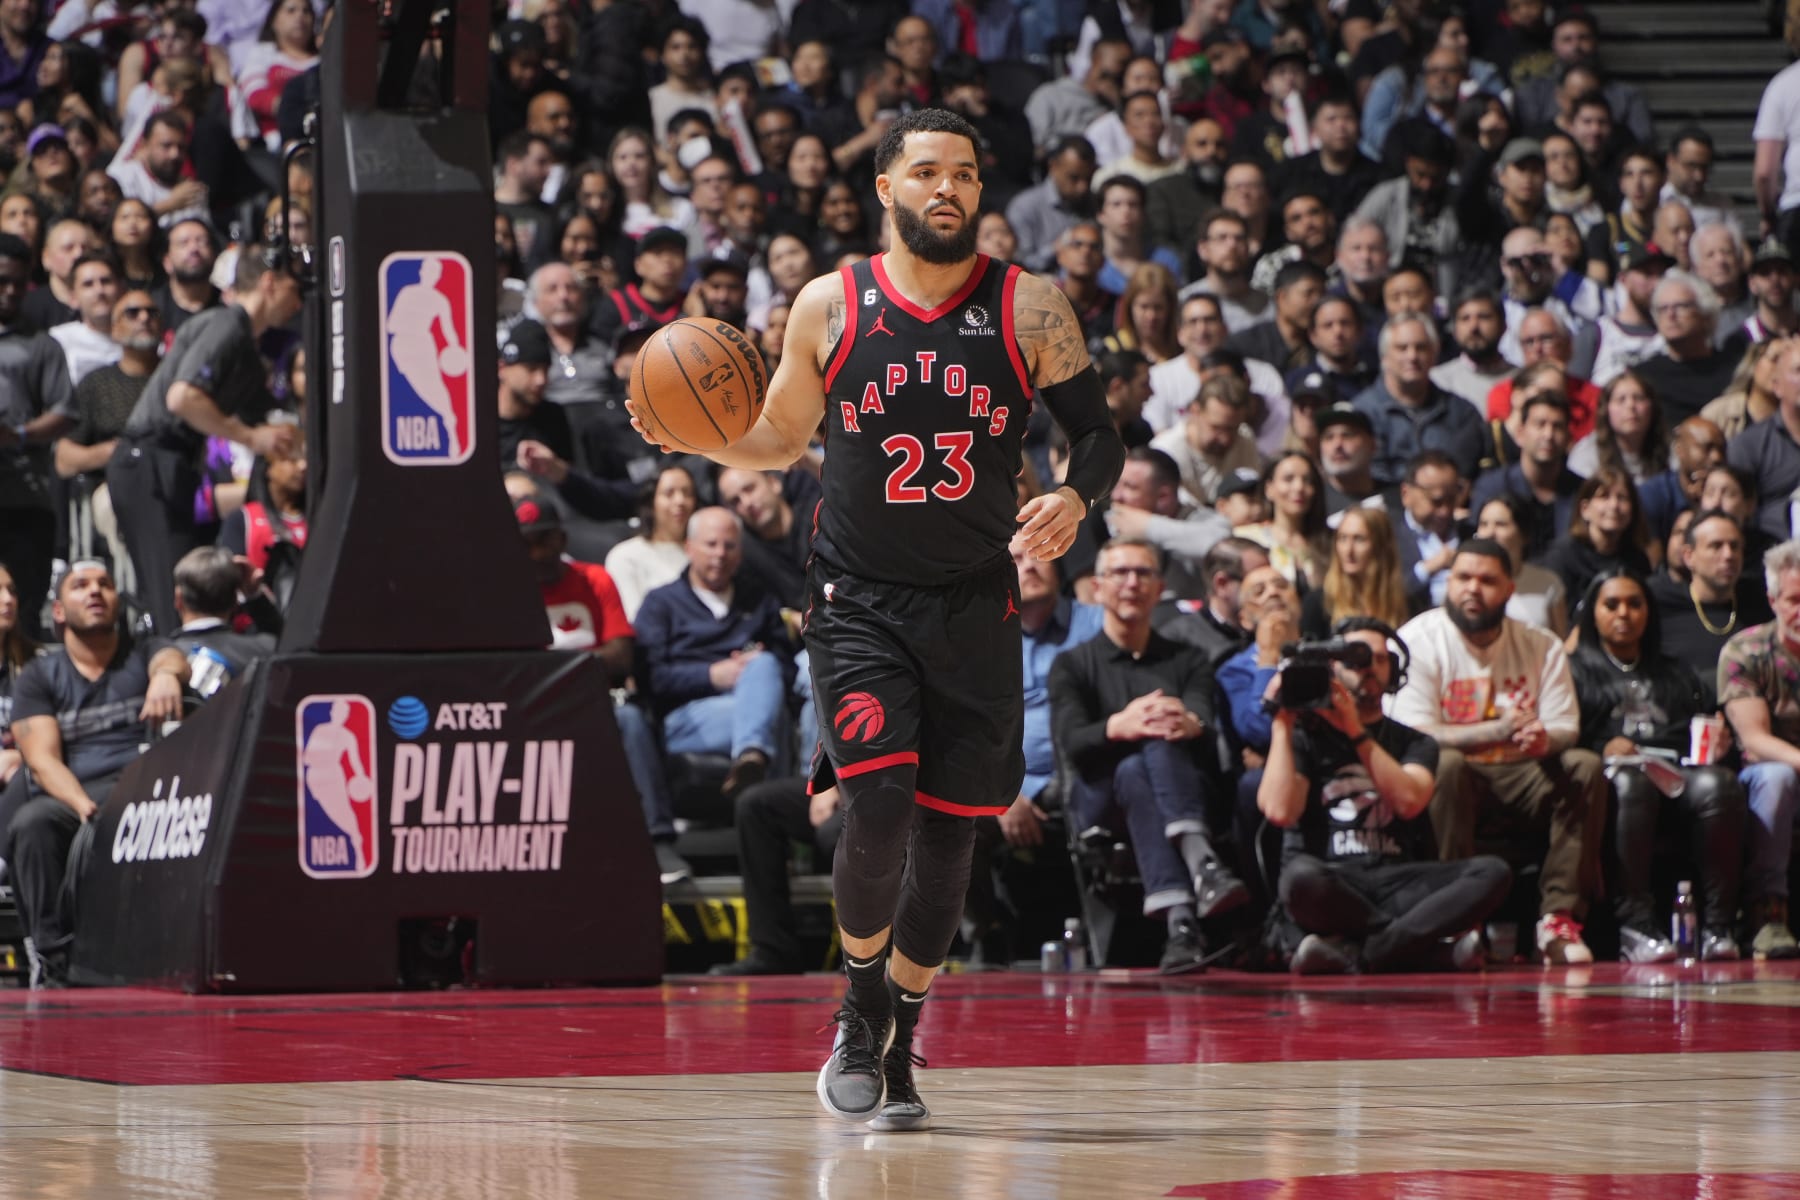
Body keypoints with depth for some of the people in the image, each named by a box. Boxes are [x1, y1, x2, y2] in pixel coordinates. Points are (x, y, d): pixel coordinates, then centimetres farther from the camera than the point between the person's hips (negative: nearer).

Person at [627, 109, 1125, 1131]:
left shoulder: (1031, 310, -1)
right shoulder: (831, 307, 1)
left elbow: (1099, 434, 3)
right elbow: (781, 441, 12)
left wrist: (1076, 498, -19)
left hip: (976, 605, 1)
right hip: (859, 603, -1)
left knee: (948, 834, 5)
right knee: (877, 813, -17)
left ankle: (902, 1048, 22)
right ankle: (862, 1011, 8)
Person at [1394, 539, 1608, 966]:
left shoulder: (1541, 647, 5)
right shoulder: (1419, 639, -6)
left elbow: (1564, 731, -2)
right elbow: (1415, 736, -17)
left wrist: (1543, 737, -28)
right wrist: (1499, 730, -26)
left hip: (1519, 776, 4)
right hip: (1453, 785, -4)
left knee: (1585, 766, -23)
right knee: (1446, 764, -37)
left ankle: (1560, 919, -25)